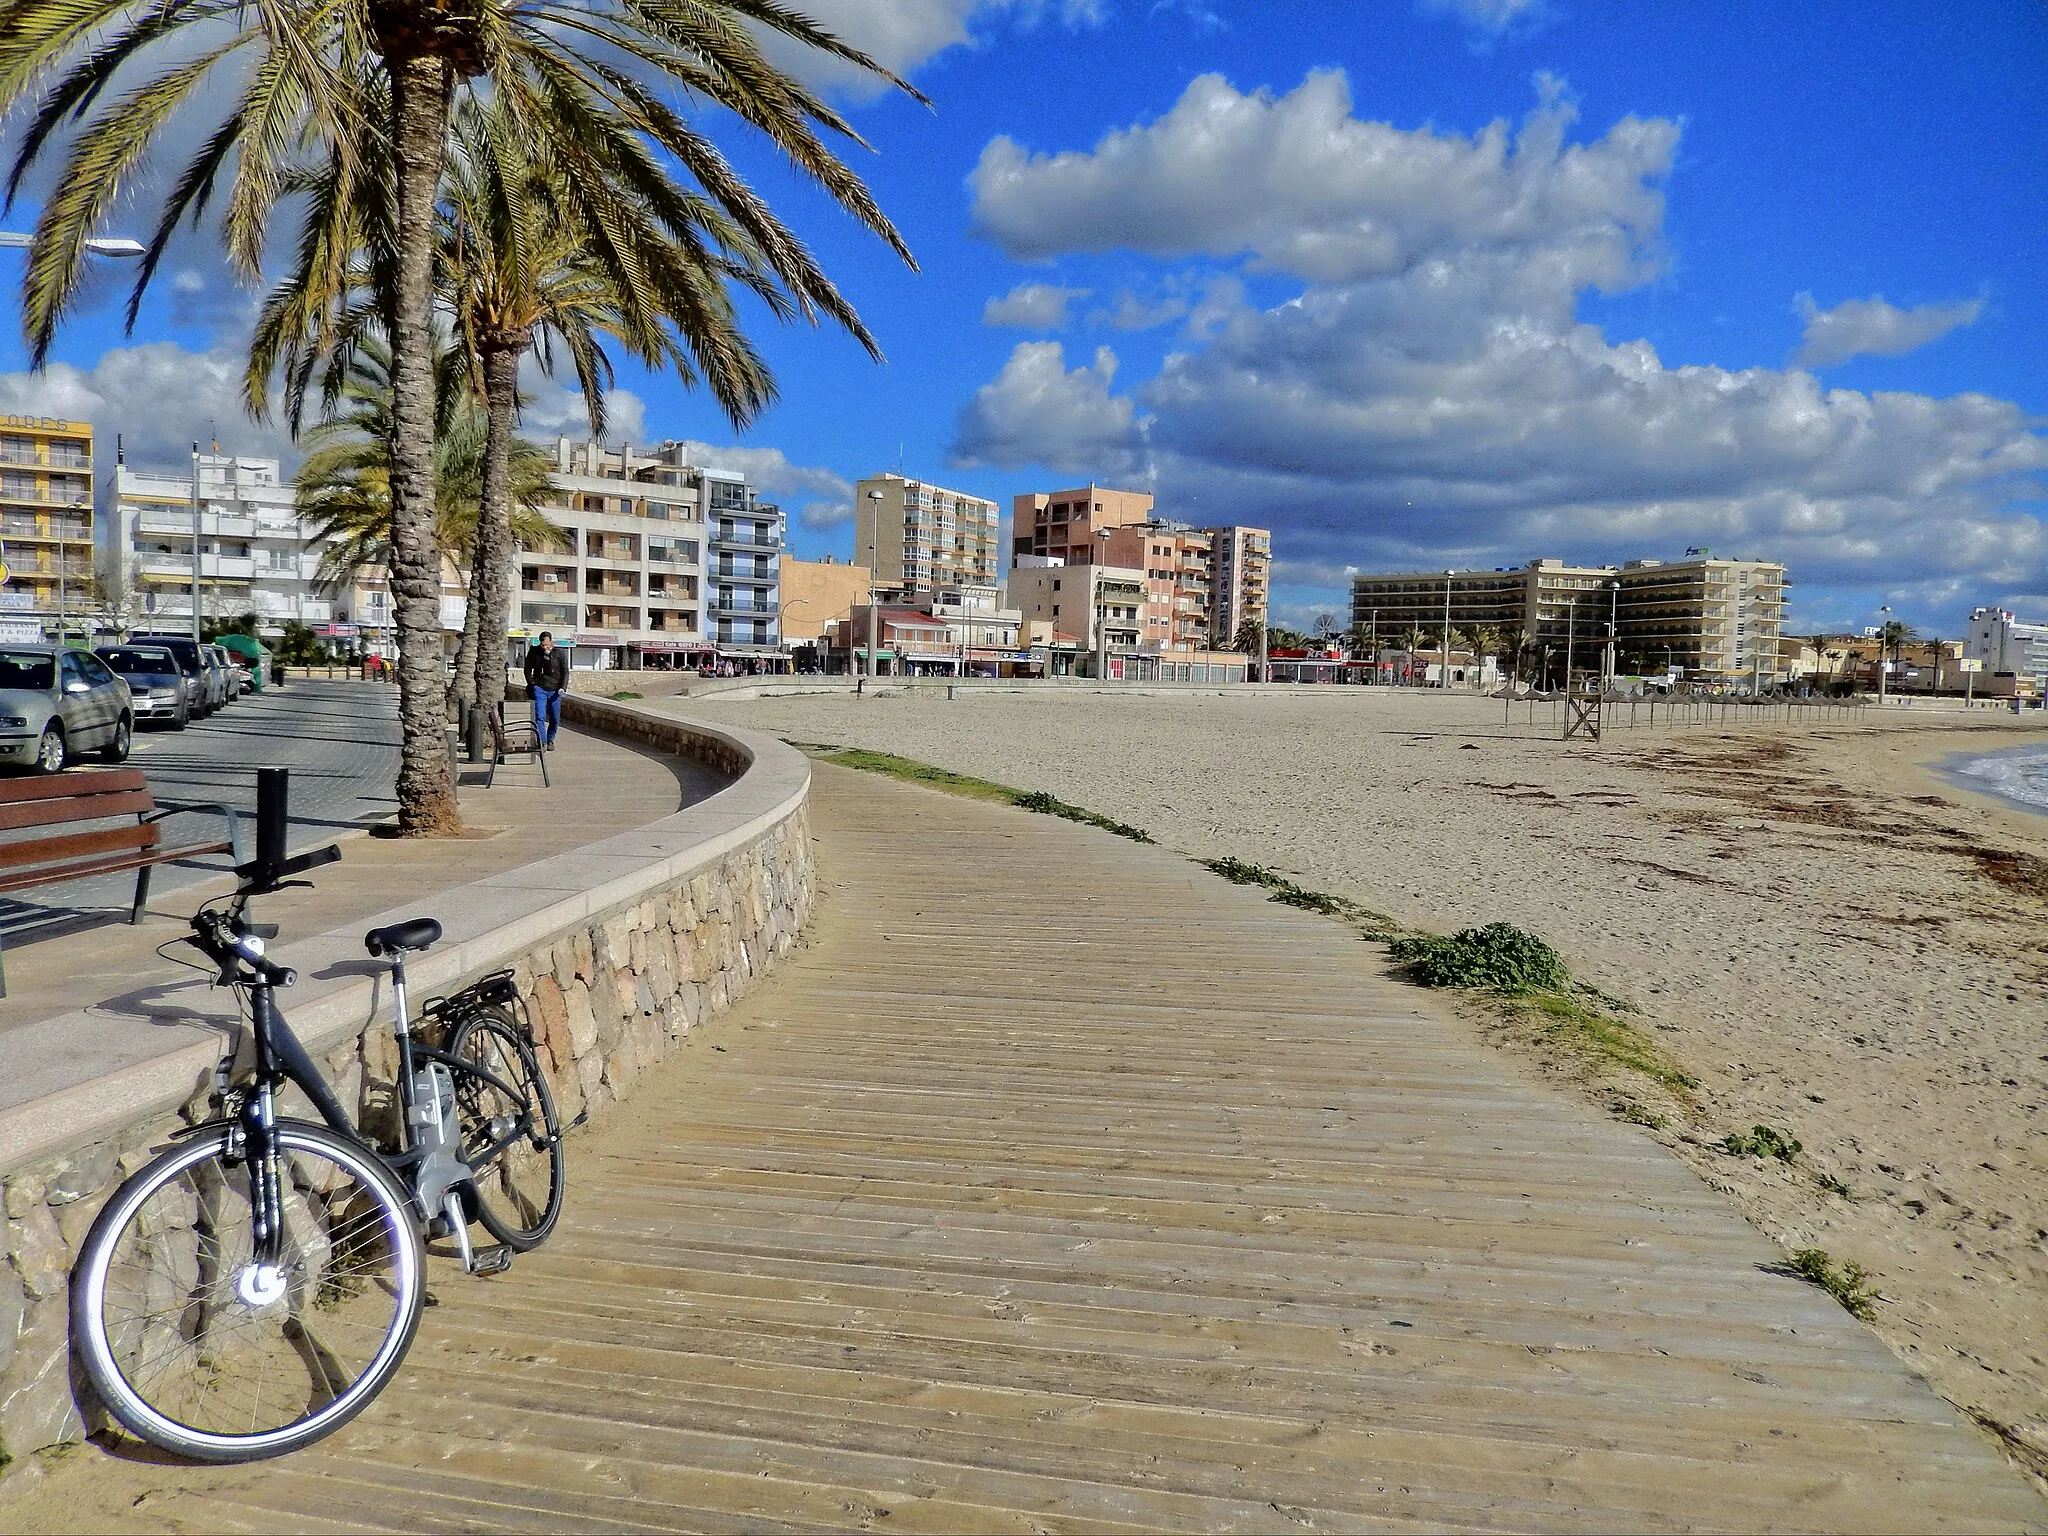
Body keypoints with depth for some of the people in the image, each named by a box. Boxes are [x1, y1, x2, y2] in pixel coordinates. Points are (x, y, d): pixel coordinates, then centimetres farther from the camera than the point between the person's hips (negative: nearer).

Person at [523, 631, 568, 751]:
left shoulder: (560, 653, 0)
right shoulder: (534, 652, 4)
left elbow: (565, 672, 2)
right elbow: (528, 669, 13)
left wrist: (563, 687, -12)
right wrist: (532, 684, 2)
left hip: (554, 690, 0)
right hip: (539, 688, 0)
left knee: (555, 719, 7)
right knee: (539, 717, -13)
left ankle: (550, 741, 27)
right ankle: (543, 743, -14)